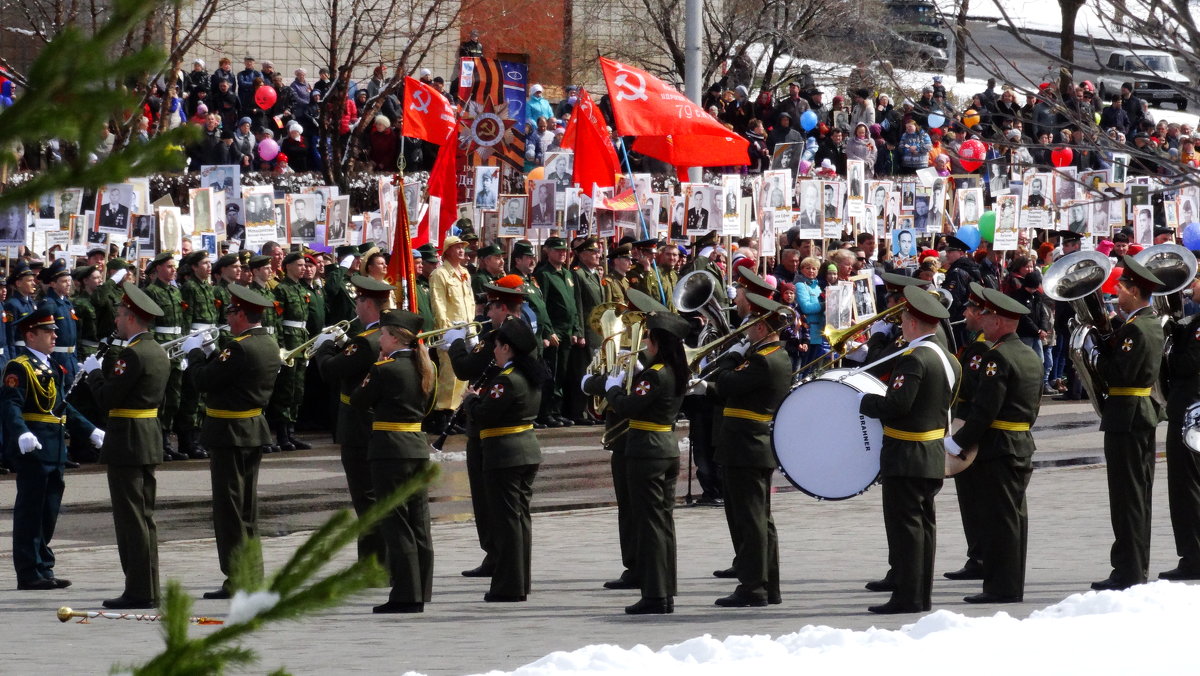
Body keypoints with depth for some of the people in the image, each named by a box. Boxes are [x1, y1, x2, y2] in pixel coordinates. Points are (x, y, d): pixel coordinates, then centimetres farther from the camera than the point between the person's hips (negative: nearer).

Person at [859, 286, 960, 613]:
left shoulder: (914, 359, -19)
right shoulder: (947, 360, 11)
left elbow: (897, 404, -26)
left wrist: (864, 402, -9)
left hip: (907, 456, -9)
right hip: (934, 456, 9)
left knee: (905, 524, -6)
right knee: (923, 523, 13)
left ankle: (907, 596, -6)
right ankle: (922, 594, 16)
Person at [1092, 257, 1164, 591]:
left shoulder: (1135, 329, -19)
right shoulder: (1152, 323, 12)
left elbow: (1120, 373, -24)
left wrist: (1101, 352, -10)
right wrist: (1106, 342, -1)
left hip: (1127, 417, -10)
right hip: (1145, 414, 10)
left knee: (1127, 497, -7)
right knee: (1138, 495, 14)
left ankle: (1128, 572, -6)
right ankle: (1138, 567, 20)